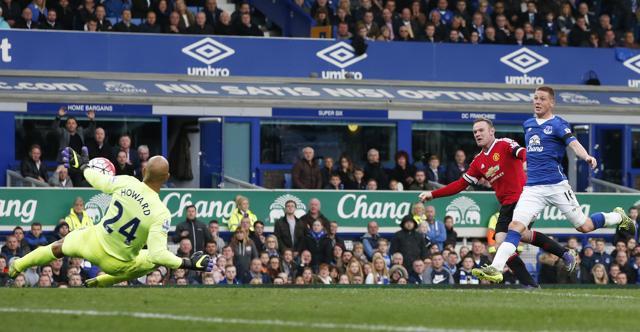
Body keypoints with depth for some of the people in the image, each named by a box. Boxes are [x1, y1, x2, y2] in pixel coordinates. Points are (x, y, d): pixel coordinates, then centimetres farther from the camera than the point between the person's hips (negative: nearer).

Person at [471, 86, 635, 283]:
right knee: (516, 226, -14)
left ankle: (619, 217, 31)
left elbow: (573, 143, -22)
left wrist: (586, 157, -40)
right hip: (532, 188, 4)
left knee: (584, 227, 3)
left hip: (556, 185, -4)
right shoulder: (528, 125, 14)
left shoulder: (558, 125, -4)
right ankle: (495, 269, -22)